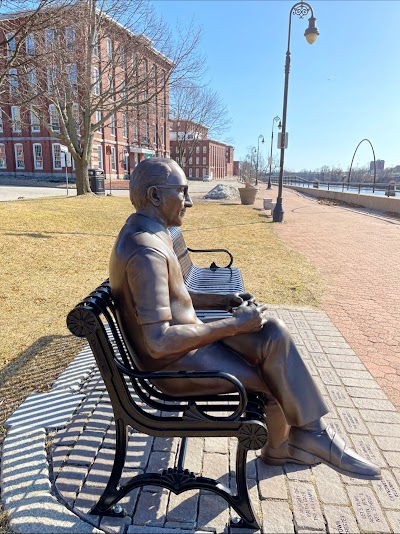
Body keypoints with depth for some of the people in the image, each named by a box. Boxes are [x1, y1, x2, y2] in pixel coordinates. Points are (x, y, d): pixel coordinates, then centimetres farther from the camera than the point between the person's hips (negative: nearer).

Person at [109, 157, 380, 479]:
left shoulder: (148, 234, 6)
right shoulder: (146, 251, -28)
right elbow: (159, 342, -32)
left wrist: (224, 301, 4)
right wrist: (235, 324, -24)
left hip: (185, 341, 9)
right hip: (175, 362, -9)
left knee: (273, 334, -3)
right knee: (279, 382, -2)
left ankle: (309, 432, 12)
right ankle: (280, 446, 29)